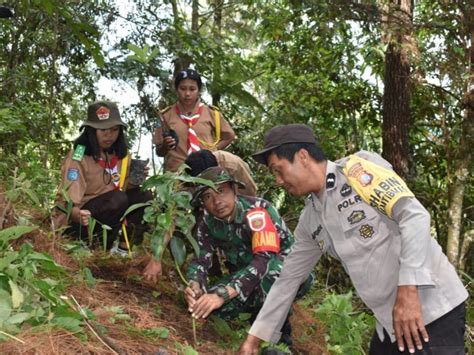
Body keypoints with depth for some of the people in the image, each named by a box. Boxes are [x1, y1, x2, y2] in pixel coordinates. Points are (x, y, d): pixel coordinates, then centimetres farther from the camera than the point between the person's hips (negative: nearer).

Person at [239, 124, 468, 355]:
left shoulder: (357, 168, -11)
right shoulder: (309, 221, 10)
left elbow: (414, 216, -18)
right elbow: (289, 279, 17)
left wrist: (408, 290, -24)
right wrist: (255, 336, 18)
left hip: (433, 308, -7)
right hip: (390, 322, 7)